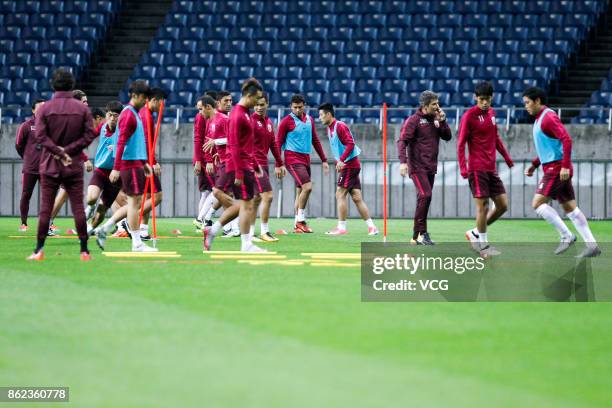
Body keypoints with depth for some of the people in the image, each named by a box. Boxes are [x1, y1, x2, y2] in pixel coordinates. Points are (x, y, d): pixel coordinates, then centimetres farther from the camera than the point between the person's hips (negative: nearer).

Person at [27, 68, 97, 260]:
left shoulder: (45, 109, -4)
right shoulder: (82, 109, 0)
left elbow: (40, 135, -12)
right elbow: (89, 135, -5)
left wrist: (59, 151, -9)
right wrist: (68, 150, -6)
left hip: (50, 165, -1)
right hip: (74, 166, 1)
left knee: (45, 208, 3)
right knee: (78, 208, 1)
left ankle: (39, 250, 2)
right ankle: (84, 250, 0)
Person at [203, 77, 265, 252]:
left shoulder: (245, 113, 15)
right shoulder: (238, 116, -15)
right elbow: (235, 146, -19)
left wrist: (255, 166, 22)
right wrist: (239, 173, -20)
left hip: (246, 165, 10)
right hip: (240, 166, -10)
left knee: (241, 205, 13)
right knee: (247, 205, -4)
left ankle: (212, 230, 18)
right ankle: (246, 244, 1)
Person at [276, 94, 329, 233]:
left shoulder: (309, 120, 12)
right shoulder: (287, 121, -7)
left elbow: (315, 140, 20)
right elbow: (278, 143, -6)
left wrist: (324, 160, 17)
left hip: (306, 159, 7)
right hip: (293, 158, -7)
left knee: (300, 191, 8)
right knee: (307, 187, -18)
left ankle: (297, 225, 12)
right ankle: (300, 221, -10)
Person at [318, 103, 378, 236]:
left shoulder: (340, 126, -13)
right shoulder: (330, 129, 16)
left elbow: (350, 144, -22)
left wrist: (341, 160, -27)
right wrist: (338, 163, 12)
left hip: (350, 164, -9)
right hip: (347, 165, 9)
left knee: (340, 194, -9)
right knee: (356, 197, 6)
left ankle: (341, 227, -7)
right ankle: (371, 226, 5)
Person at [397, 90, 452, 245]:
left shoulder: (435, 120, 12)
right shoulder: (414, 120, -8)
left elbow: (447, 137, 12)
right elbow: (402, 141, -13)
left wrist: (442, 121, -3)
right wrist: (403, 161, -25)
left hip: (431, 167, 7)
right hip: (417, 167, -7)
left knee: (424, 199, 6)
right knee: (425, 195, -18)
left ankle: (416, 237, 9)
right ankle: (421, 232, -14)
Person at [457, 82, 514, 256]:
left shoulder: (491, 113, 12)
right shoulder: (469, 116, -8)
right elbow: (461, 143, -10)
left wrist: (506, 157, 26)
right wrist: (463, 168, -19)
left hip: (491, 168, 7)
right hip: (477, 168, -7)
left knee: (502, 205, 5)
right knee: (483, 205, -7)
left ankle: (475, 233, 18)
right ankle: (482, 243, 5)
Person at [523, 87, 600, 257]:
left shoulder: (548, 118, -13)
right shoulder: (540, 119, 18)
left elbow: (566, 140, -22)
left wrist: (565, 165, -27)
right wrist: (534, 165, 23)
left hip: (556, 169, -10)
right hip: (553, 168, 10)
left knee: (538, 203, -12)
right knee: (570, 208, 7)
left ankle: (566, 236, -9)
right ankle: (591, 245, 4)